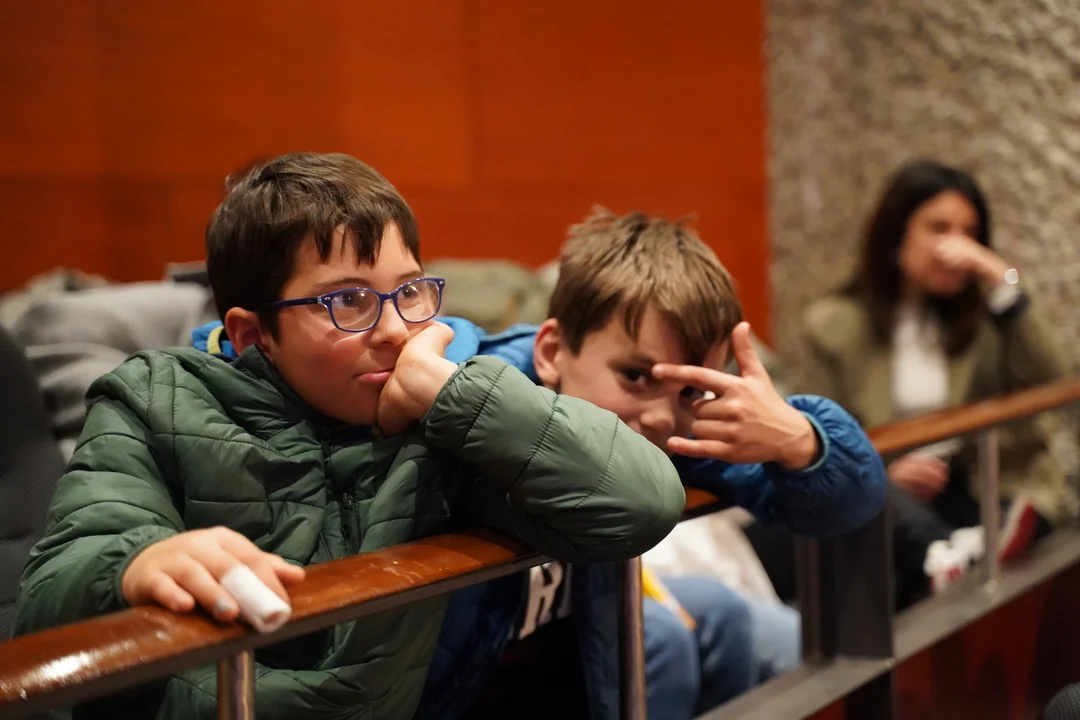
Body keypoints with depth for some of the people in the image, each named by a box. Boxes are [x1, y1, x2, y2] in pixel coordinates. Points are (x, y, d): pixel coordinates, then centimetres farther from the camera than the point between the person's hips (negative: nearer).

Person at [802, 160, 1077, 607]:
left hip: (978, 490, 3)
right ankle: (964, 559, -65)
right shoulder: (835, 324, 10)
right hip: (889, 495, -3)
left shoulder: (983, 312, 16)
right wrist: (882, 473, -15)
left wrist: (1003, 283, -8)